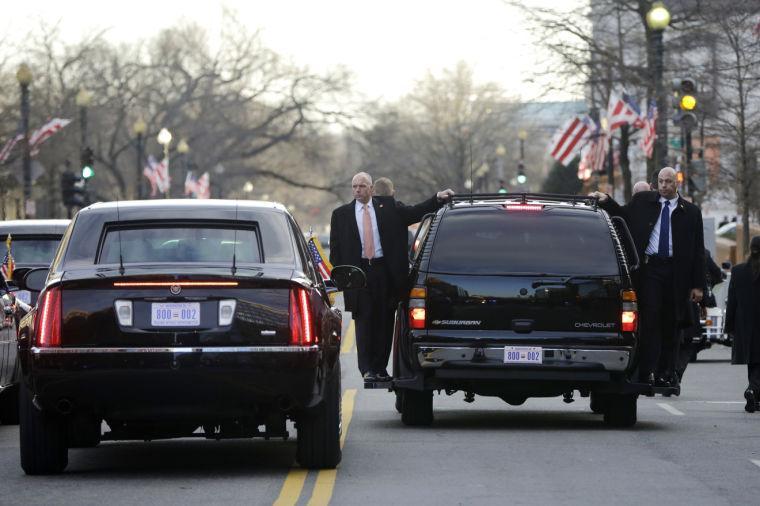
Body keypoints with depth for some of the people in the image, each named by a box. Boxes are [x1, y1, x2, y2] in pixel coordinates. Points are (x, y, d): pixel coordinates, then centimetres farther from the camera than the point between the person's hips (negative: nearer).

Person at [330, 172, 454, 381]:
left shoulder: (388, 207, 9)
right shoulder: (341, 215, 8)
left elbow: (414, 212, 5)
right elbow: (336, 249, 8)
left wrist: (438, 199, -7)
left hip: (385, 271, 1)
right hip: (358, 272, -1)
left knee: (384, 322, 3)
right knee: (364, 322, -4)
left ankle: (380, 367, 11)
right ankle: (367, 369, -4)